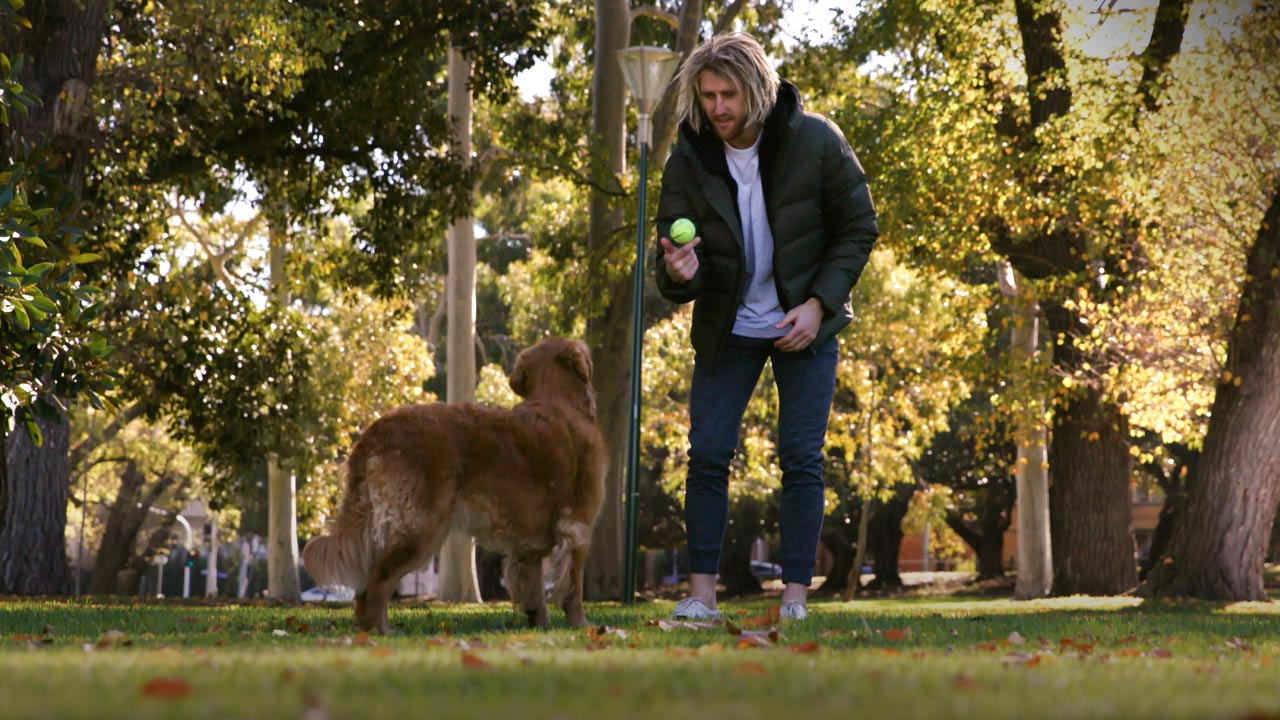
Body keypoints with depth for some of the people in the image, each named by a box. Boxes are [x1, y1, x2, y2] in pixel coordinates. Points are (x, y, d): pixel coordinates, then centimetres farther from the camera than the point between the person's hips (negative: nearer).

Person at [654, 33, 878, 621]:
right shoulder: (687, 162, -11)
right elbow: (671, 269, -8)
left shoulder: (815, 141, -15)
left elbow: (858, 228, -5)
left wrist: (818, 303, -15)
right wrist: (678, 275, -33)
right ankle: (701, 594, 0)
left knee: (801, 458, -5)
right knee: (707, 454, -5)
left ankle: (795, 597, -1)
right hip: (727, 328, 2)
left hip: (806, 324, -1)